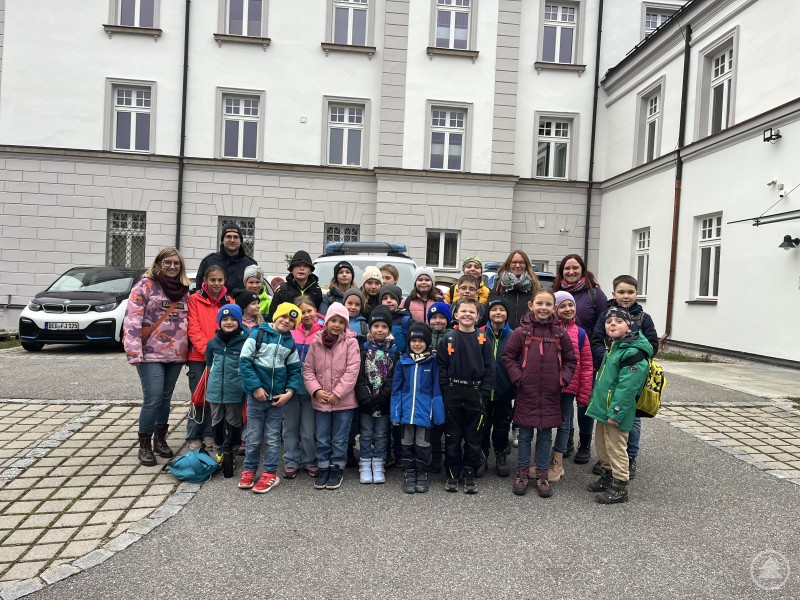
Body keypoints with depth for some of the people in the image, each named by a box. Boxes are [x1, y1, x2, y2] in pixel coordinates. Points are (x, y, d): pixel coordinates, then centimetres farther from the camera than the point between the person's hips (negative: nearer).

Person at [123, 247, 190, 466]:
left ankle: (160, 440, 28)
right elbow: (132, 321, -11)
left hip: (176, 355, 5)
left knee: (166, 398, 13)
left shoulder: (184, 290, 11)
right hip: (151, 354, -5)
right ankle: (144, 446, 8)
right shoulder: (144, 286, -5)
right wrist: (134, 353, -18)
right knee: (153, 399, -8)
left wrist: (188, 350, 11)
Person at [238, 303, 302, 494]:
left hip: (278, 398, 2)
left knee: (273, 438, 9)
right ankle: (249, 470, 26)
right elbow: (244, 361, -9)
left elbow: (295, 370, 7)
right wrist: (256, 387, -13)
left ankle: (270, 473, 20)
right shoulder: (258, 334, -6)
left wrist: (289, 391, -7)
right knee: (254, 437, 9)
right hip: (256, 395, -2)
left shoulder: (291, 343, 4)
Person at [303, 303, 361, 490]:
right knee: (322, 438, 14)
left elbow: (352, 371, -13)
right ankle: (323, 468, 29)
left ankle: (337, 469, 26)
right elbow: (308, 369, 3)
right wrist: (316, 391, -9)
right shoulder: (316, 342, 0)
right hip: (321, 400, 3)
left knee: (339, 439, 10)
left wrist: (337, 393, -16)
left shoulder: (350, 342, -8)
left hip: (344, 400, -3)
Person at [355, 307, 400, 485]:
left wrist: (382, 397, -15)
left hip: (384, 401, 0)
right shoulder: (364, 348, -1)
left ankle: (378, 466, 21)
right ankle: (365, 466, 19)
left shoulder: (394, 351, 0)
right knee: (366, 434, 9)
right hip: (365, 401, 0)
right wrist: (366, 398, -16)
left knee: (381, 435, 9)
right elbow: (359, 376, -7)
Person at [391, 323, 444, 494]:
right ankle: (409, 474, 26)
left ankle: (422, 475, 24)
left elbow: (437, 389, -3)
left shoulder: (433, 362, -4)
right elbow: (396, 389, 4)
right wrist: (395, 414, 0)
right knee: (407, 444, 12)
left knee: (422, 444, 8)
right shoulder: (403, 361, 1)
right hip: (407, 410, 2)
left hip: (424, 411, -2)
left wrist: (438, 414, -6)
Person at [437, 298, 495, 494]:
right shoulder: (448, 338, 0)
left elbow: (489, 368, 0)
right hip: (452, 393, 0)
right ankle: (452, 474, 20)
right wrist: (446, 388, -7)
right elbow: (441, 366, 0)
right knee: (452, 436, 8)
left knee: (473, 437, 8)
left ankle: (469, 475, 21)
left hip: (476, 393, 0)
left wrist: (484, 392, -6)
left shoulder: (483, 339, 2)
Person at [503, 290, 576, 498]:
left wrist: (563, 380, -2)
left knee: (546, 435, 11)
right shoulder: (521, 332, -6)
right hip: (526, 392, -2)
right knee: (525, 434, 9)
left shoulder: (560, 333, 2)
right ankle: (522, 472, 23)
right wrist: (518, 377, -10)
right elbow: (508, 356, -1)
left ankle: (542, 474, 24)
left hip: (551, 394, 2)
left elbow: (570, 360, 10)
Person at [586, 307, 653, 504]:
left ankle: (620, 488, 14)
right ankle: (608, 476, 37)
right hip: (604, 407, 10)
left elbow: (627, 387, -24)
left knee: (616, 448, 1)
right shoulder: (613, 347, 12)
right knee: (602, 445, 20)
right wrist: (597, 402, 21)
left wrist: (615, 412, -24)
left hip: (616, 411, -10)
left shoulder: (633, 352, -20)